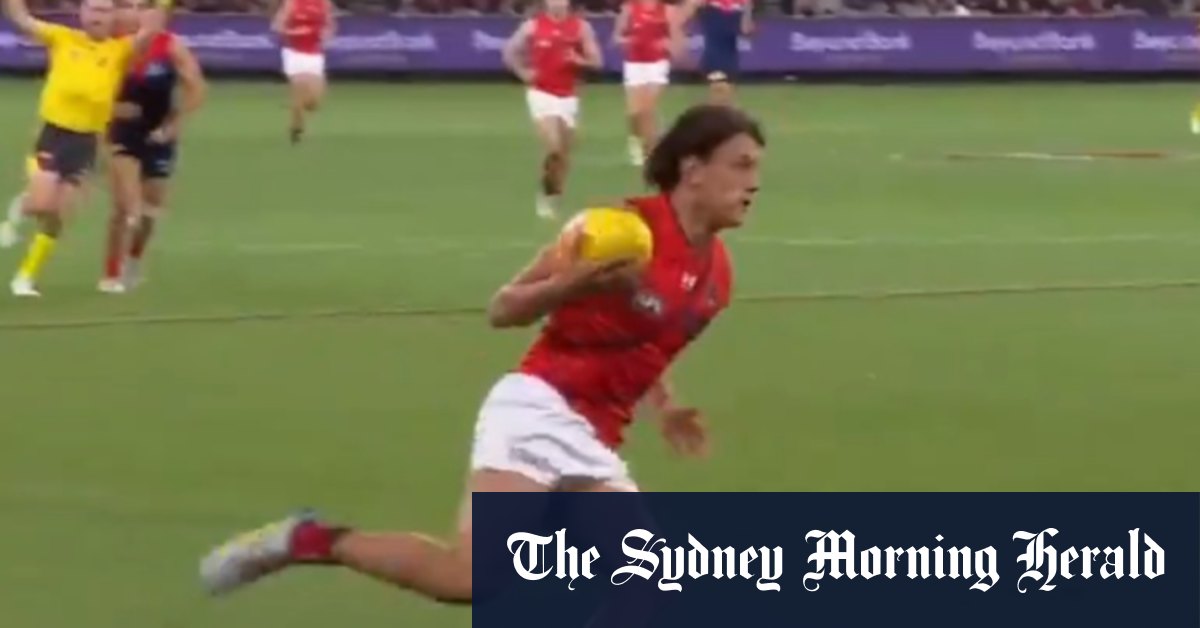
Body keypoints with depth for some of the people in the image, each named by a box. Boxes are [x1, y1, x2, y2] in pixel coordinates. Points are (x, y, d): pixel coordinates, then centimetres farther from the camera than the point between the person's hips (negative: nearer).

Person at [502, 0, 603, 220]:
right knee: (553, 148, -19)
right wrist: (524, 72, -4)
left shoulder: (581, 27, -1)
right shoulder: (533, 26, -4)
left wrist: (579, 60, -19)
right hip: (542, 94, -3)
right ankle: (546, 194, 0)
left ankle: (554, 198, 24)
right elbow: (510, 52, 9)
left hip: (568, 97, 3)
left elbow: (596, 61, 1)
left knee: (564, 154, 8)